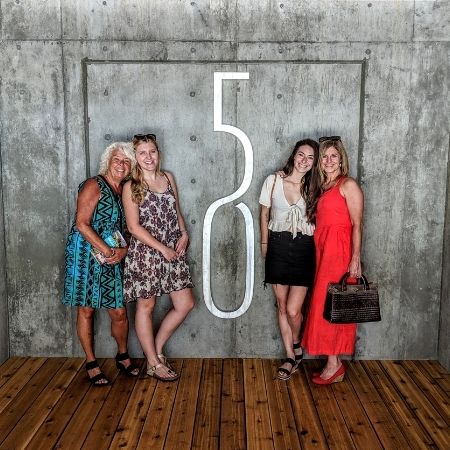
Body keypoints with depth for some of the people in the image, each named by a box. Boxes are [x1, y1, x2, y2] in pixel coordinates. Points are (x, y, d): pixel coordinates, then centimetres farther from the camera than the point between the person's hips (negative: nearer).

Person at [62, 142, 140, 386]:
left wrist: (123, 249, -6)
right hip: (85, 254, -5)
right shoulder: (94, 185, -8)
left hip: (112, 259, 5)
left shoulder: (125, 191, 11)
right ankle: (91, 363, 20)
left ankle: (123, 356, 28)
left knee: (119, 312, 5)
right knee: (86, 310, 5)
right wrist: (106, 249, -19)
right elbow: (81, 223, -15)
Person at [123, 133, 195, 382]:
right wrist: (162, 248, -14)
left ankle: (157, 348, 25)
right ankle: (153, 362, 22)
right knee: (146, 306, 7)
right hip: (145, 253, -6)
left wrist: (184, 234, -2)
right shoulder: (131, 187, -7)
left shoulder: (168, 178, 8)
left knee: (185, 304, 6)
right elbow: (134, 226, -11)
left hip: (173, 251, 6)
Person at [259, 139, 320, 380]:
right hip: (278, 246, 1)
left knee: (293, 310, -6)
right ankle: (291, 357, 25)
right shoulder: (273, 181, -1)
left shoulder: (314, 187, 0)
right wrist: (264, 244, 12)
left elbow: (318, 220, 6)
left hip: (303, 249, -1)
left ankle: (296, 347, 26)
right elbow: (264, 215, 10)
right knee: (282, 306, 8)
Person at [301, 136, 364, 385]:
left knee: (328, 306, -5)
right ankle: (335, 364, 18)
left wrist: (356, 259, -17)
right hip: (322, 251, 8)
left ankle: (334, 365, 7)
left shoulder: (348, 185, -6)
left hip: (339, 251, -8)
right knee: (325, 306, 9)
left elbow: (357, 224, -12)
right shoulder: (323, 187, 17)